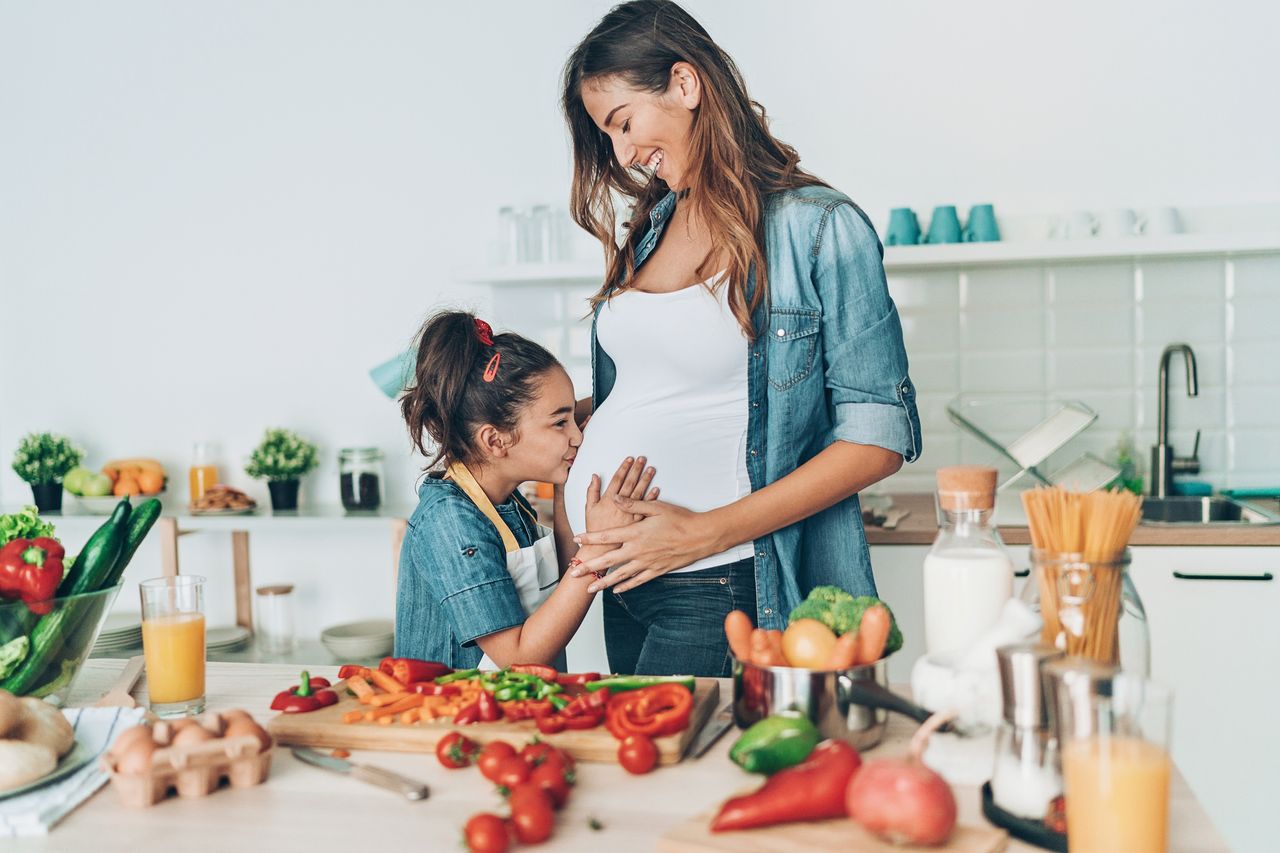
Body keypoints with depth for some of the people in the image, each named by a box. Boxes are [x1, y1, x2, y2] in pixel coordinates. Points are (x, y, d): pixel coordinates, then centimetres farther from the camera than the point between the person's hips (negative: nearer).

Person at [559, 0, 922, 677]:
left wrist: (706, 532, -17)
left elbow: (880, 437, -12)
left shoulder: (820, 228, -8)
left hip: (718, 588, -6)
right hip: (620, 572, 6)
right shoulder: (650, 228, 12)